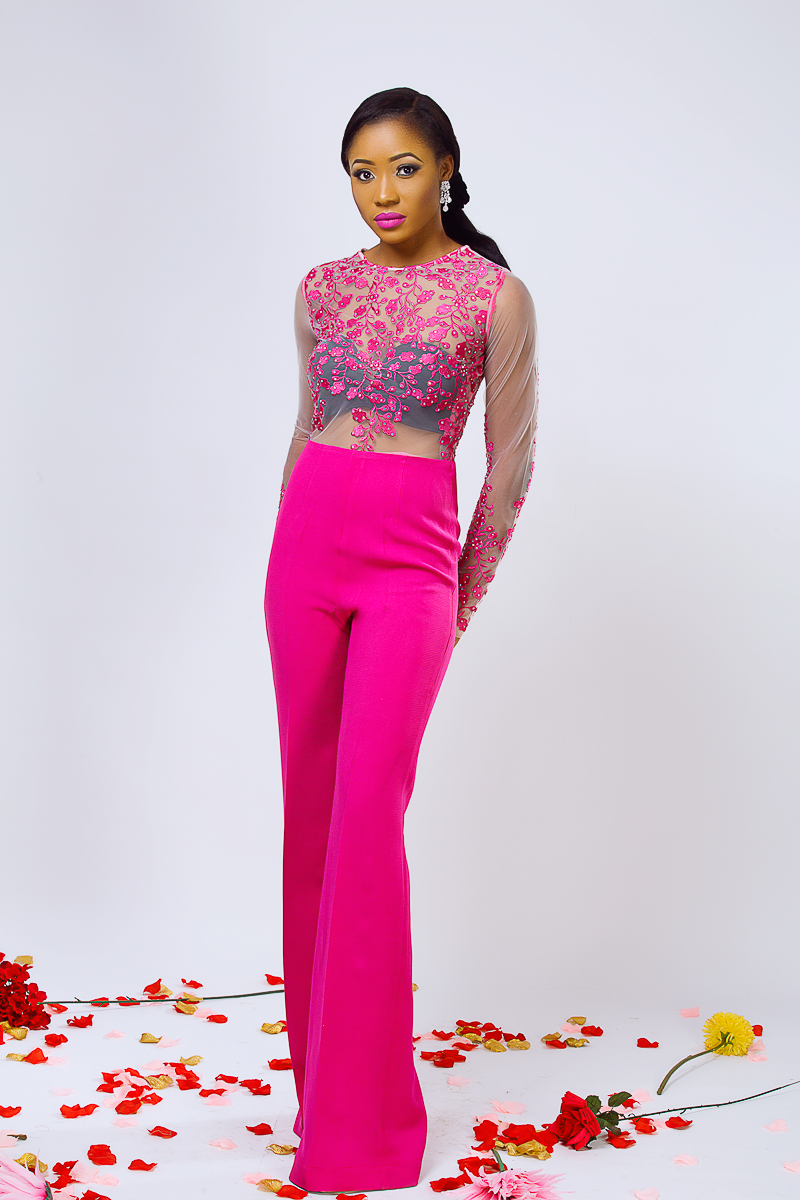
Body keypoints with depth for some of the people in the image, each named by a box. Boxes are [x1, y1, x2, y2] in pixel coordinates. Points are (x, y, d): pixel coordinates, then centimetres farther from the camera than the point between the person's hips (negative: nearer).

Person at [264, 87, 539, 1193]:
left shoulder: (496, 295, -2)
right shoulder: (323, 290, 10)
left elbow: (510, 462, 3)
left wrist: (466, 594, 8)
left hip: (413, 556, -4)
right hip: (309, 542, 5)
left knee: (368, 817, -10)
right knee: (311, 802, 7)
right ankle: (321, 1051, 23)